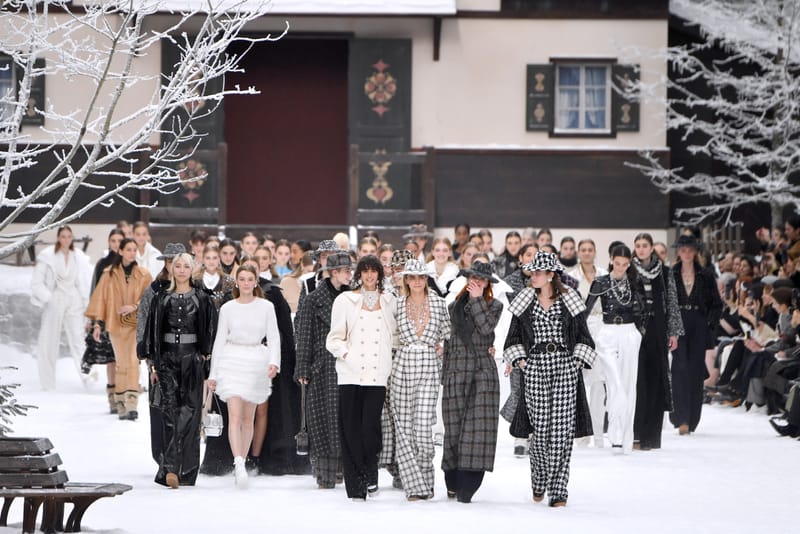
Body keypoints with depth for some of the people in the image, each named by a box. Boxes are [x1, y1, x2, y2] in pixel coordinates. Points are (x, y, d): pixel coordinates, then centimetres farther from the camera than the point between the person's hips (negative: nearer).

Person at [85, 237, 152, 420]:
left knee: (133, 362, -15)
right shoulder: (109, 273, 4)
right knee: (121, 363, 4)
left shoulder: (143, 275, 3)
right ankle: (121, 403, 12)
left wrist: (135, 306, -13)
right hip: (116, 323, 1)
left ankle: (132, 403, -22)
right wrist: (97, 322, -3)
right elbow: (100, 297, 3)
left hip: (137, 324, -1)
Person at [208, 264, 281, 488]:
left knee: (248, 417, 8)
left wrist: (274, 362, -15)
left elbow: (274, 337, 2)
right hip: (231, 361, -1)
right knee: (235, 415, -15)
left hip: (256, 361, 1)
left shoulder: (266, 307, 4)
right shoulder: (227, 308, 5)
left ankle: (241, 463, 19)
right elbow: (219, 340, 8)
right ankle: (239, 464, -26)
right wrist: (213, 373, 6)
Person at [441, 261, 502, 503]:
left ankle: (466, 487, -11)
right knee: (454, 426, 0)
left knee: (478, 426, -10)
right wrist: (444, 375, 13)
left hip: (483, 373, -2)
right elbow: (448, 342, 17)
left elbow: (486, 327, -12)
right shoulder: (455, 306, 14)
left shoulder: (494, 305, 8)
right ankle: (453, 482, 14)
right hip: (457, 371, 2)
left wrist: (477, 300, -6)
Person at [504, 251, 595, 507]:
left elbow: (582, 335, 10)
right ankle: (538, 483, 17)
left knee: (562, 429, -7)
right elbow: (514, 336, 17)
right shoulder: (525, 301, 10)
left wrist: (577, 361, 0)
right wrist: (519, 359, 4)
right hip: (535, 367, 1)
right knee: (540, 427, -6)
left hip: (565, 365, -1)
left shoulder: (569, 300, 5)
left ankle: (558, 491, -5)